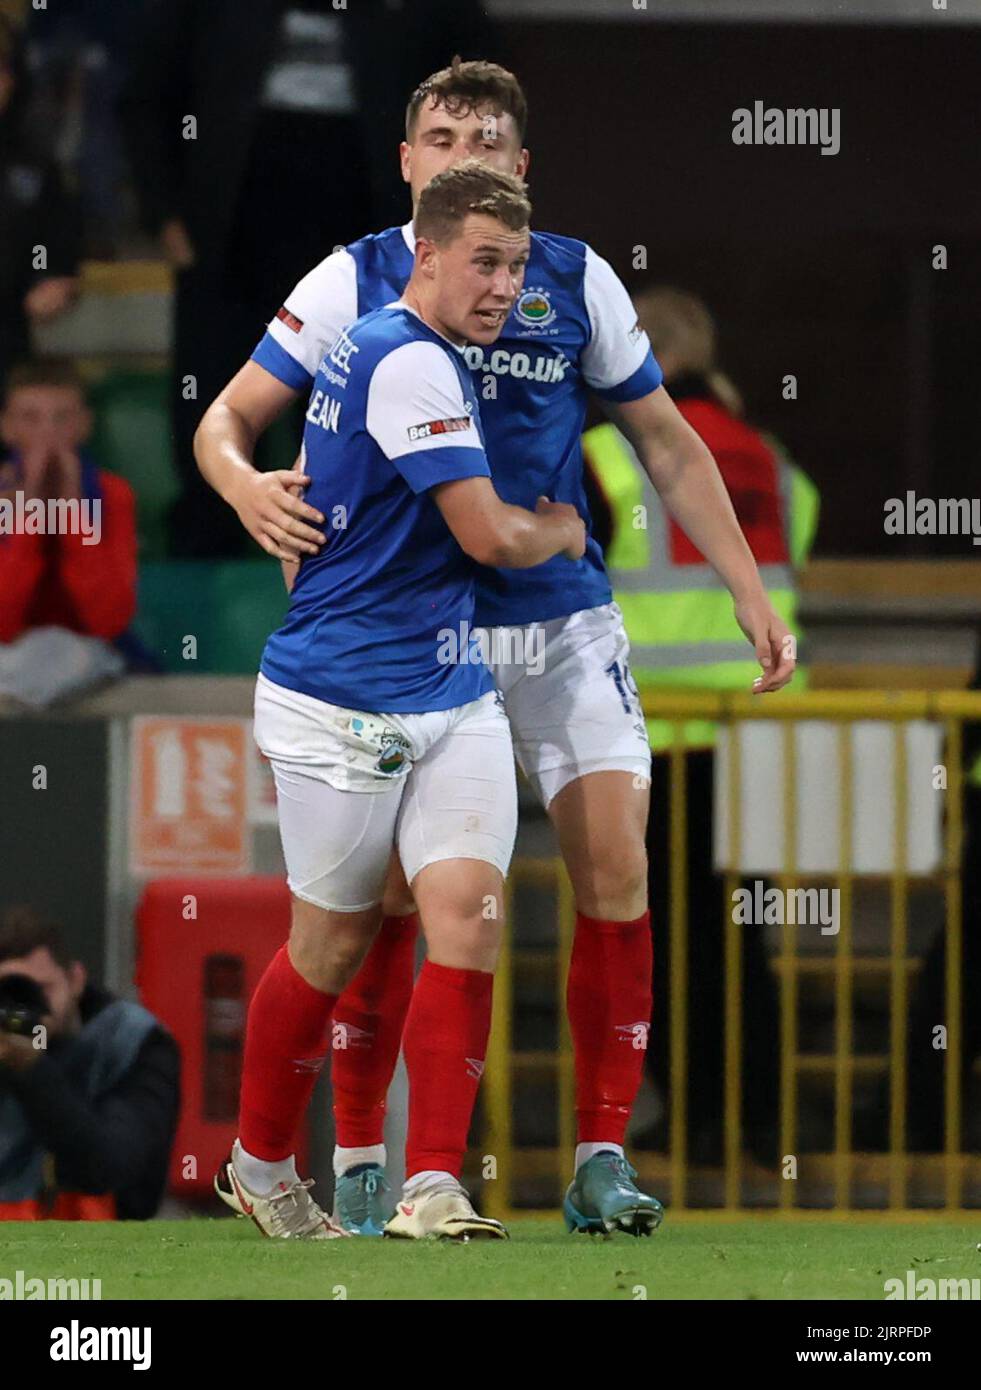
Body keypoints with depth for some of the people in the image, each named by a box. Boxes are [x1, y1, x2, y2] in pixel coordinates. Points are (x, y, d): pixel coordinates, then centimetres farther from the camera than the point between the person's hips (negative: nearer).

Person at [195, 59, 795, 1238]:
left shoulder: (578, 283, 3)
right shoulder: (355, 281, -2)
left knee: (615, 867, -7)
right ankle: (358, 1159, 8)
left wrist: (751, 596, 8)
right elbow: (229, 418, -1)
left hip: (562, 623, 2)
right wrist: (247, 485, -24)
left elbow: (666, 444, 12)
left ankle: (602, 1159, -1)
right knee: (385, 895, -4)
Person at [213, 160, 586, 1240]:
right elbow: (489, 536, -21)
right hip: (345, 701, -8)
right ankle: (259, 1166, 26)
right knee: (333, 941, 5)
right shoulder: (408, 363, -18)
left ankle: (432, 1189, -11)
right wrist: (559, 530, 1)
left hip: (452, 694, 8)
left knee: (469, 912, -8)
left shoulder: (420, 357, 13)